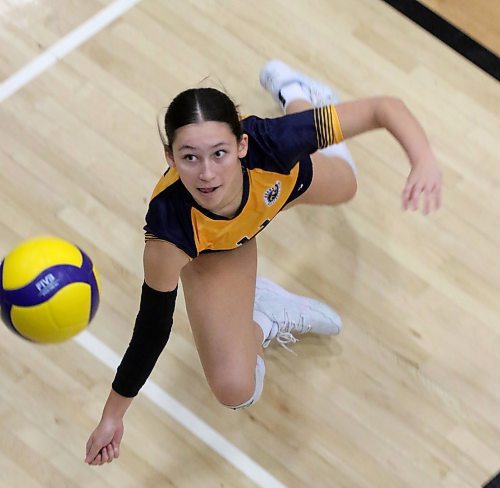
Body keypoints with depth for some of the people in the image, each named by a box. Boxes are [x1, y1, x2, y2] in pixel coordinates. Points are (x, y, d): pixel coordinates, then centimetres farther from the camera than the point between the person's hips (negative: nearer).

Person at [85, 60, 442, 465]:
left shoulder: (269, 145, -45)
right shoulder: (171, 229, -45)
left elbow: (384, 108, -38)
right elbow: (152, 329, -29)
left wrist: (424, 160, -58)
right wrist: (112, 416, -19)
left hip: (278, 178, 2)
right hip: (214, 248, -1)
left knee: (343, 185, 37)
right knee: (236, 391, -13)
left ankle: (293, 93, 61)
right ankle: (263, 322, 19)